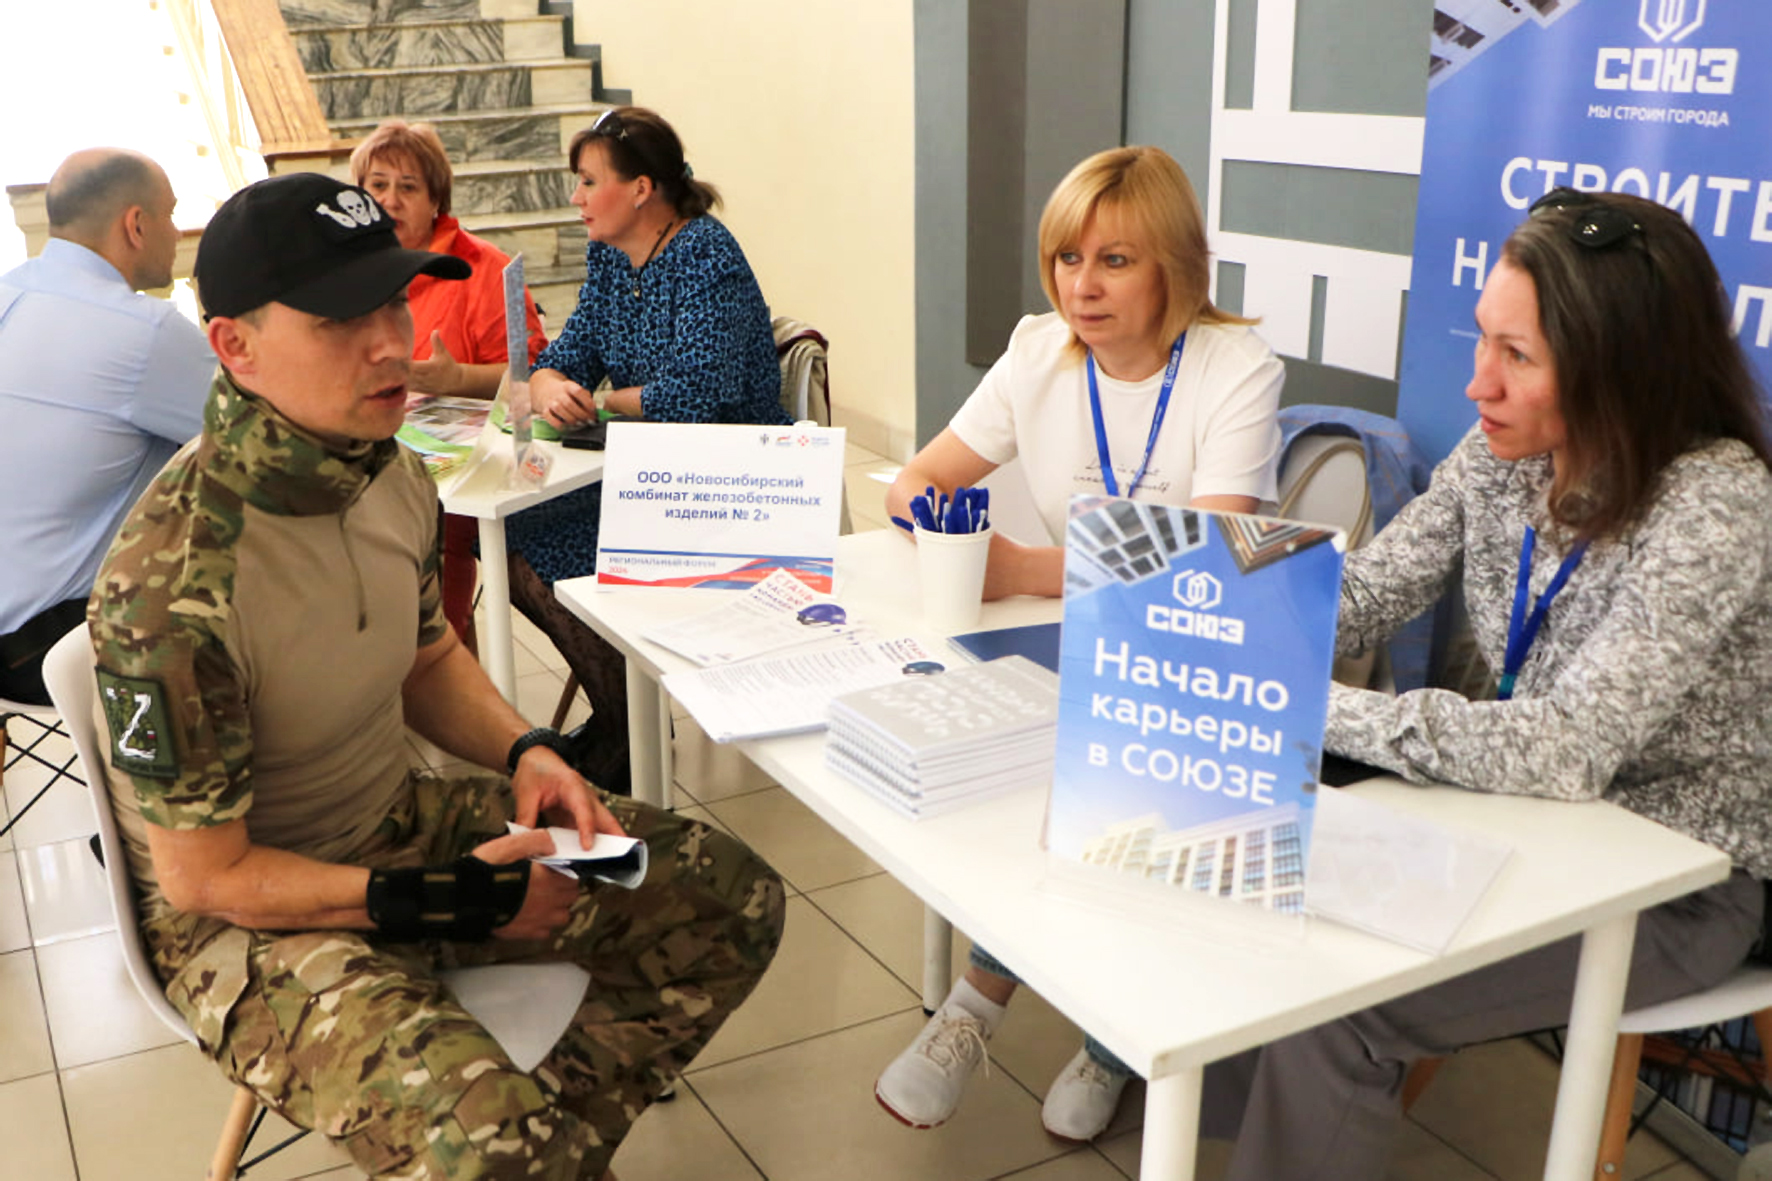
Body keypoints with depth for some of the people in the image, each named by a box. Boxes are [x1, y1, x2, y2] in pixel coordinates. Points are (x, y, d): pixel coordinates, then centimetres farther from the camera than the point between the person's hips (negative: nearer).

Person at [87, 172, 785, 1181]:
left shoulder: (395, 475, -5)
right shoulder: (172, 583, -28)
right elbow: (203, 876, -20)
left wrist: (523, 751, -5)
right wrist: (444, 901, -23)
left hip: (401, 819, 8)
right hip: (246, 912, -7)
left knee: (732, 900, 2)